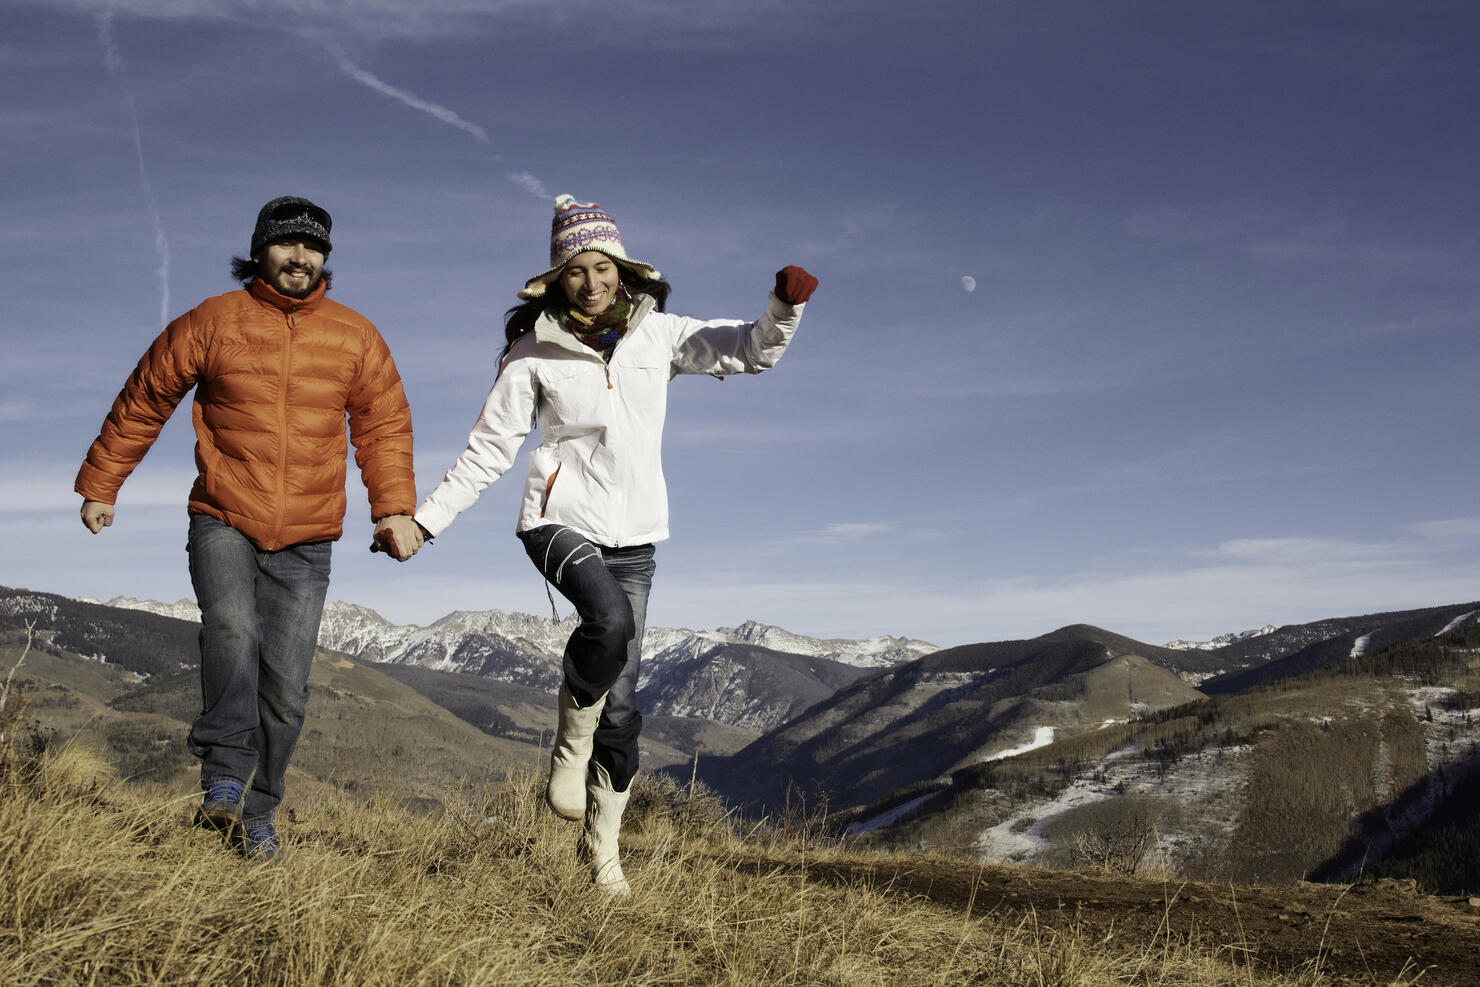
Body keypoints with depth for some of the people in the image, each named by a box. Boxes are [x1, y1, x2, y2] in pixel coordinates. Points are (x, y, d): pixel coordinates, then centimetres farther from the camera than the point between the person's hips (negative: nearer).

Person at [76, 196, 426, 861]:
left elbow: (385, 425, 12)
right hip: (222, 524, -1)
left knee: (285, 686, -1)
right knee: (233, 630, -28)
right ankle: (223, 779, -28)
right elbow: (143, 402, 10)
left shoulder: (355, 337, 7)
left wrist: (394, 509, 0)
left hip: (305, 542, 2)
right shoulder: (211, 323, 2)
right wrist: (99, 484, 13)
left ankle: (255, 812, 12)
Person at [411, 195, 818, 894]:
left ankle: (603, 847, 17)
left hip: (632, 535, 3)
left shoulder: (656, 335, 3)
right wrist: (423, 519, -6)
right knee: (610, 619, -35)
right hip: (559, 520, -3)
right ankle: (569, 747, -8)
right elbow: (489, 450, 0)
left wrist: (785, 306, -16)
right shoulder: (533, 353, -2)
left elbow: (753, 350, 4)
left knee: (620, 703, 2)